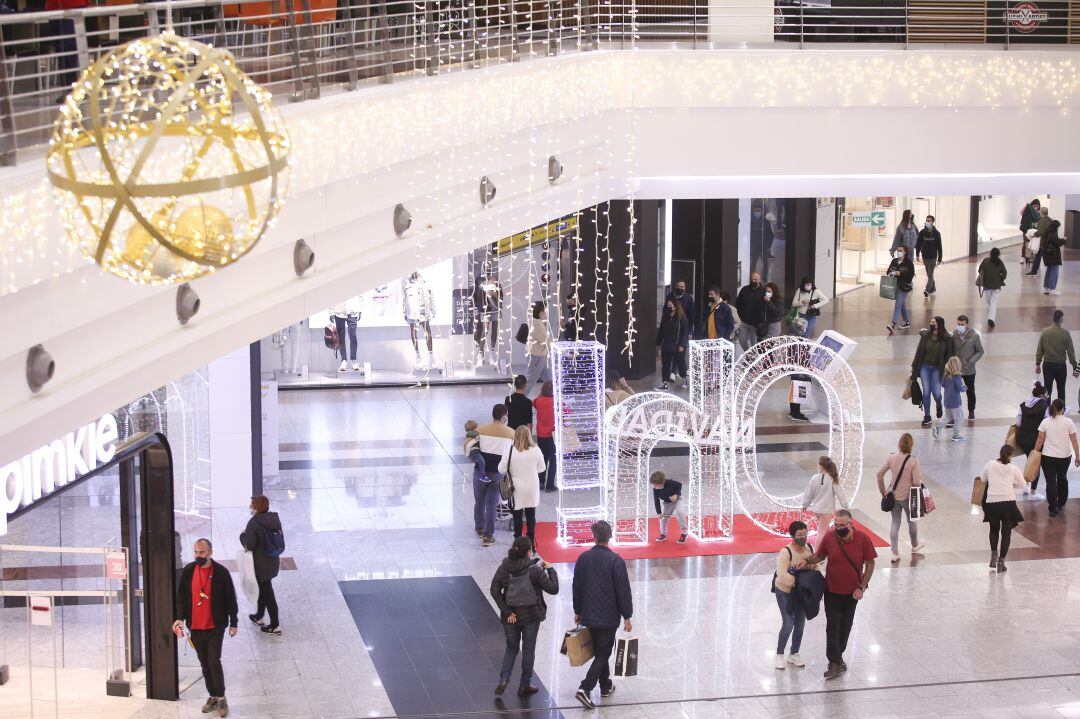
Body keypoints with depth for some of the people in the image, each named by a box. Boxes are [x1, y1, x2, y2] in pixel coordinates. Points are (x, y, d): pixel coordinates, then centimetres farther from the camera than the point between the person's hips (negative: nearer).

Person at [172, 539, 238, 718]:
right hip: (195, 626, 4)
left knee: (214, 661, -9)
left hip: (215, 626, -4)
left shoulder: (221, 572, -9)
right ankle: (213, 696, 23)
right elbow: (181, 595, 4)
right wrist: (180, 617, -9)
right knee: (204, 663, 11)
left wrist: (233, 623, -1)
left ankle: (221, 698, 4)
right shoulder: (188, 571, 0)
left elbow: (230, 599, -3)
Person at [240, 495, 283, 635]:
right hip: (273, 562, 7)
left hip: (261, 565, -7)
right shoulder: (274, 519, -3)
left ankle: (275, 625, 9)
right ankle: (259, 616, 42)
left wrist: (243, 535, -4)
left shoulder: (253, 523, -25)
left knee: (267, 592, 3)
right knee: (264, 589, 25)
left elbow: (248, 545, -22)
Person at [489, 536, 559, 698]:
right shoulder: (535, 570, -17)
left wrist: (506, 611, -7)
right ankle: (524, 686, 21)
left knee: (511, 647, 20)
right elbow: (553, 589, -12)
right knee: (528, 650, 13)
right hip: (531, 617, -3)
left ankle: (504, 679, 3)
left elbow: (494, 590, -9)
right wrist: (551, 570, 2)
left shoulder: (504, 567, -7)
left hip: (510, 616, 3)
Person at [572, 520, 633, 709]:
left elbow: (577, 587, 6)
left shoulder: (583, 558, -3)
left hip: (589, 616, 5)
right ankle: (585, 688, -12)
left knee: (600, 651, 21)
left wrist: (578, 612, 17)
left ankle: (606, 686, 32)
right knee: (603, 653, 2)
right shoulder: (615, 561, -16)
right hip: (609, 617, -5)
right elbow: (623, 591, -13)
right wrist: (627, 617, -4)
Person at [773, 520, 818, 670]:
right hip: (785, 592, -6)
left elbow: (815, 567, 7)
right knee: (788, 624, -4)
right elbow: (782, 575, -31)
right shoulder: (786, 552, -25)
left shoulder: (810, 549, -6)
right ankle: (780, 655, 16)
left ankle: (794, 654, 31)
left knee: (800, 624, 13)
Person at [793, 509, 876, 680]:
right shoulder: (829, 538, -13)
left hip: (852, 592, 1)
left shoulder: (863, 539, -15)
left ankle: (838, 655, 33)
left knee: (845, 626, 15)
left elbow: (870, 564, -5)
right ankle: (835, 663, 3)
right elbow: (819, 556, 5)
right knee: (832, 626, -3)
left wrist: (861, 587, -8)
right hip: (832, 591, -1)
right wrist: (806, 560, -15)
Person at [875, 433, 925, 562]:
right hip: (908, 497, -3)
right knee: (912, 521, 21)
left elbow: (879, 474, -7)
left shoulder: (891, 458, -9)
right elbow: (917, 482, -18)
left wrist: (883, 491, 5)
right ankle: (915, 546, 43)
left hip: (893, 496, 3)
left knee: (895, 523, 12)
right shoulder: (913, 461, -19)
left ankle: (895, 553, 11)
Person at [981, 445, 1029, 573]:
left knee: (994, 529, 24)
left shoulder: (990, 464, 0)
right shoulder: (1014, 468, -1)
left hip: (992, 503, 1)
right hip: (1008, 503, -1)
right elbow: (1023, 485, 9)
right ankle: (1001, 561, 5)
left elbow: (983, 479, 13)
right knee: (1006, 531, 9)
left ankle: (994, 553, 9)